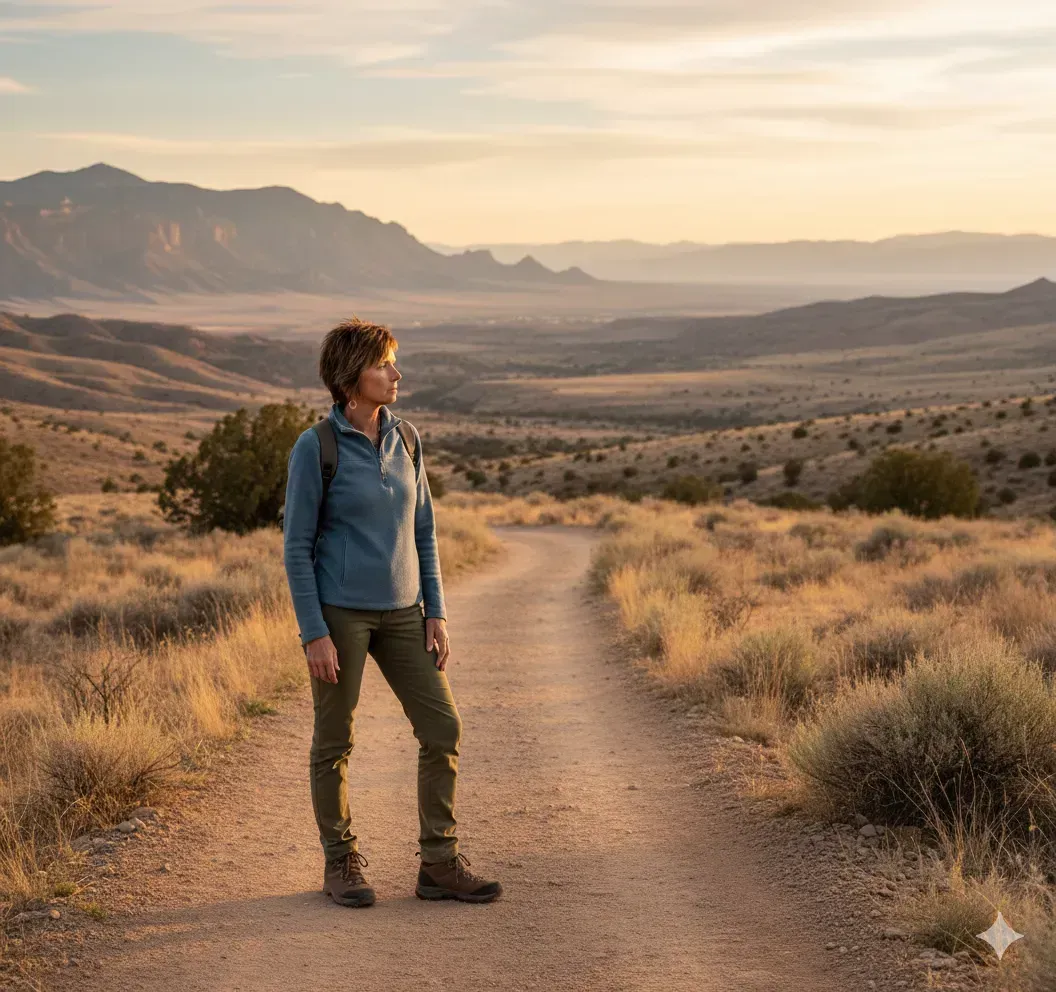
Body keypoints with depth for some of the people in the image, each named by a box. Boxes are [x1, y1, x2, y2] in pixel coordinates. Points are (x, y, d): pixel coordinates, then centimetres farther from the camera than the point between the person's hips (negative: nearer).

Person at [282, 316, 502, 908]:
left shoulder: (405, 438, 6)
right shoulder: (315, 448, -10)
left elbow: (423, 530, 12)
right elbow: (298, 546, -8)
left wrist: (436, 613, 6)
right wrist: (314, 633, -13)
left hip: (401, 613, 5)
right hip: (339, 612, -5)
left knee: (443, 728, 0)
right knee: (335, 742, 5)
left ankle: (440, 865, 9)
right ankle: (342, 864, 20)